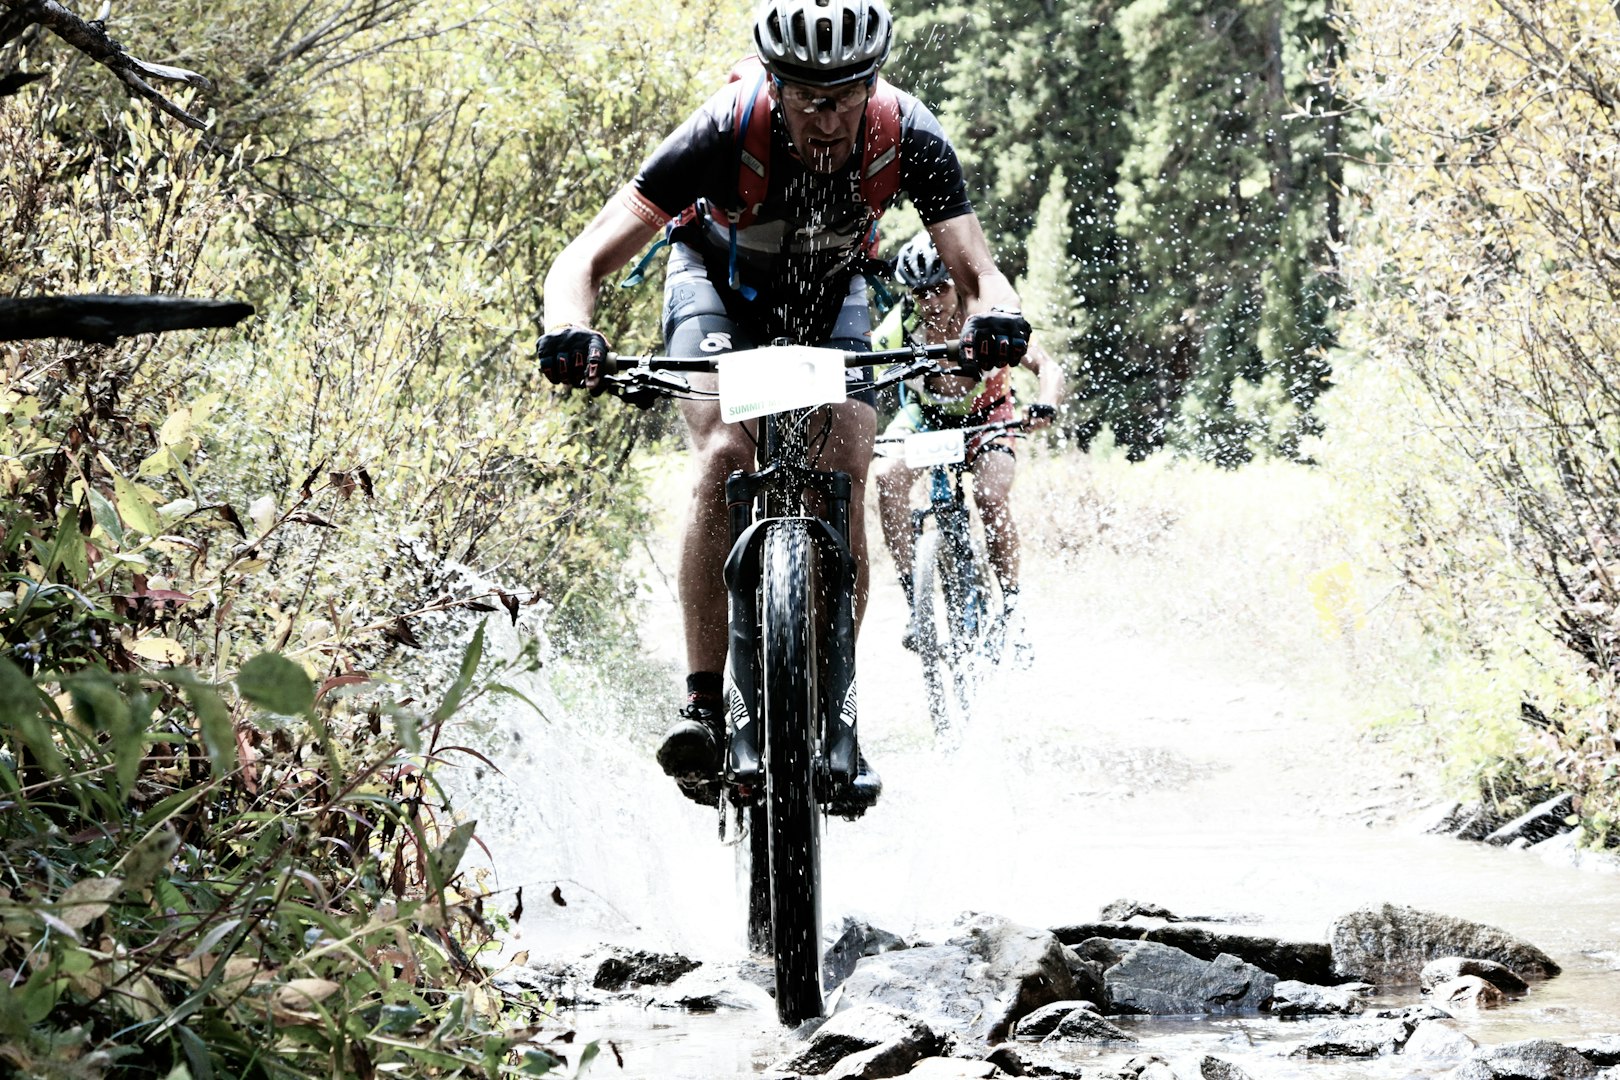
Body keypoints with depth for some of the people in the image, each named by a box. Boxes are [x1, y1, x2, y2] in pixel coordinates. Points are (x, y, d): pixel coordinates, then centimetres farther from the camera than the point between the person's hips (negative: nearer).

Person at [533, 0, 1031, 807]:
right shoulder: (727, 132, -37)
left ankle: (833, 708, -7)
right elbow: (586, 259, -38)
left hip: (831, 293, 2)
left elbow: (975, 271, -31)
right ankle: (704, 703, -26)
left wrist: (994, 316, -55)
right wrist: (569, 330, -59)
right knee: (726, 454, -27)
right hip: (720, 283, -2)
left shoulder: (907, 137, -31)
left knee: (844, 476, -19)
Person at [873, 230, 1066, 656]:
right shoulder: (901, 324, -24)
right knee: (889, 477, -28)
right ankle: (914, 600, -21)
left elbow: (1048, 368, -32)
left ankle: (1011, 609, -13)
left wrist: (1044, 406, -53)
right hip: (925, 414, 2)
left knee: (990, 495, -29)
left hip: (986, 416, -1)